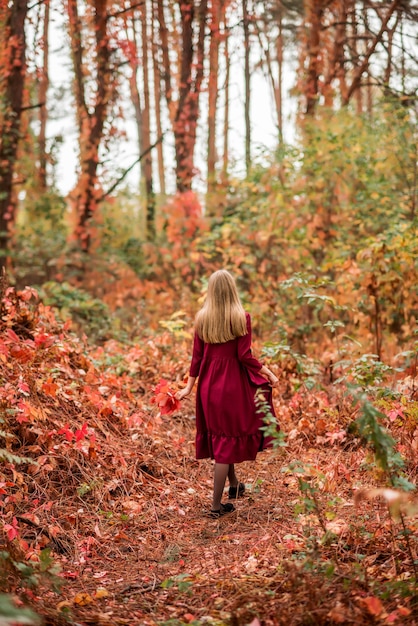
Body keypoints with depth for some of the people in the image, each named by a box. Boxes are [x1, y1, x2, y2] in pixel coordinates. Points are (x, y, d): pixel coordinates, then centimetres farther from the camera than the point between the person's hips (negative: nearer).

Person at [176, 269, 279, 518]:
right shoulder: (241, 317, -11)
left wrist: (189, 386, 10)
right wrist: (268, 373, -2)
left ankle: (234, 485, 40)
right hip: (233, 384, -4)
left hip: (209, 385, 4)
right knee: (228, 441, 3)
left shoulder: (202, 318, 0)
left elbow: (197, 356, 2)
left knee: (220, 436, 21)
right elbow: (245, 356, -14)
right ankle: (217, 505, 4)